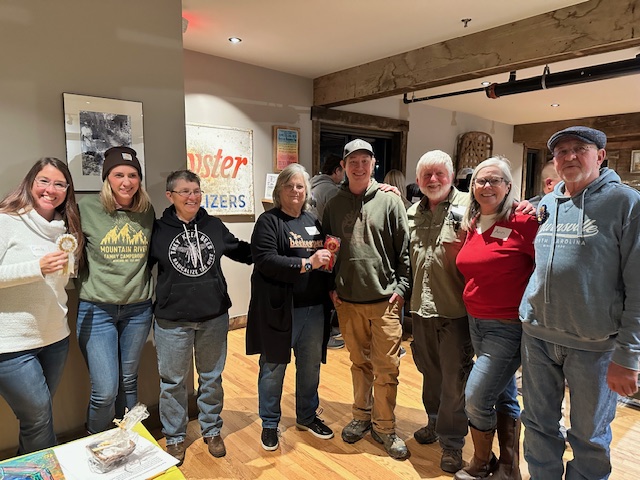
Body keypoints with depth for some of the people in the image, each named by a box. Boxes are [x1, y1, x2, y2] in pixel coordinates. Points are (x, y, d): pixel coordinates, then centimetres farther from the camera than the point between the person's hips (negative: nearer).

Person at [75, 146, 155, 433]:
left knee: (129, 381, 17)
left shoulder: (147, 211, 3)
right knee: (105, 390, -2)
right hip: (97, 309, -3)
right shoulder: (87, 208, -7)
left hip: (138, 309, 3)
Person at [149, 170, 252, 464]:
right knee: (172, 381, 12)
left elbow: (242, 251, 12)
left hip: (214, 316, 2)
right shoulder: (158, 229, -6)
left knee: (212, 377, 17)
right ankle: (175, 437, 34)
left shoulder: (214, 226, 1)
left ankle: (212, 431, 37)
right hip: (172, 319, -2)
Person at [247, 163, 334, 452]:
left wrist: (332, 288, 4)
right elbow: (265, 260, -19)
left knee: (311, 366, 16)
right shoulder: (269, 221, -5)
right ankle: (269, 424, 28)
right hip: (279, 308, -5)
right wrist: (307, 263, -22)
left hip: (314, 308, 6)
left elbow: (327, 259, 22)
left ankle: (307, 417, 37)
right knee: (274, 367, 8)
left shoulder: (314, 221, 13)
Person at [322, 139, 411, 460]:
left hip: (384, 300, -2)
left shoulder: (389, 200, -1)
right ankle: (362, 416, 34)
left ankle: (384, 427, 22)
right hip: (347, 301, 3)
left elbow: (404, 249, -2)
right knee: (359, 362, 16)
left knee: (386, 368, 4)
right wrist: (331, 287, 5)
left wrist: (401, 286, -6)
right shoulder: (334, 205, 6)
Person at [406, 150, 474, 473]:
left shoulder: (467, 207, -9)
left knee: (454, 379, 8)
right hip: (421, 307, 6)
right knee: (429, 372, 21)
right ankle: (435, 422, 41)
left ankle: (452, 442, 24)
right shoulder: (413, 213, 9)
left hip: (454, 309, -5)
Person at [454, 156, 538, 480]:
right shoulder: (471, 225, 5)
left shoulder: (522, 223, -15)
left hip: (507, 327, -6)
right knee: (504, 396, 18)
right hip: (476, 322, 7)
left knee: (476, 398, -5)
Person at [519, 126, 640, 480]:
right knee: (538, 425, 17)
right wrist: (528, 317, 8)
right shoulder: (544, 206, 7)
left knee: (589, 436, 14)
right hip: (537, 336, 4)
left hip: (594, 344, -4)